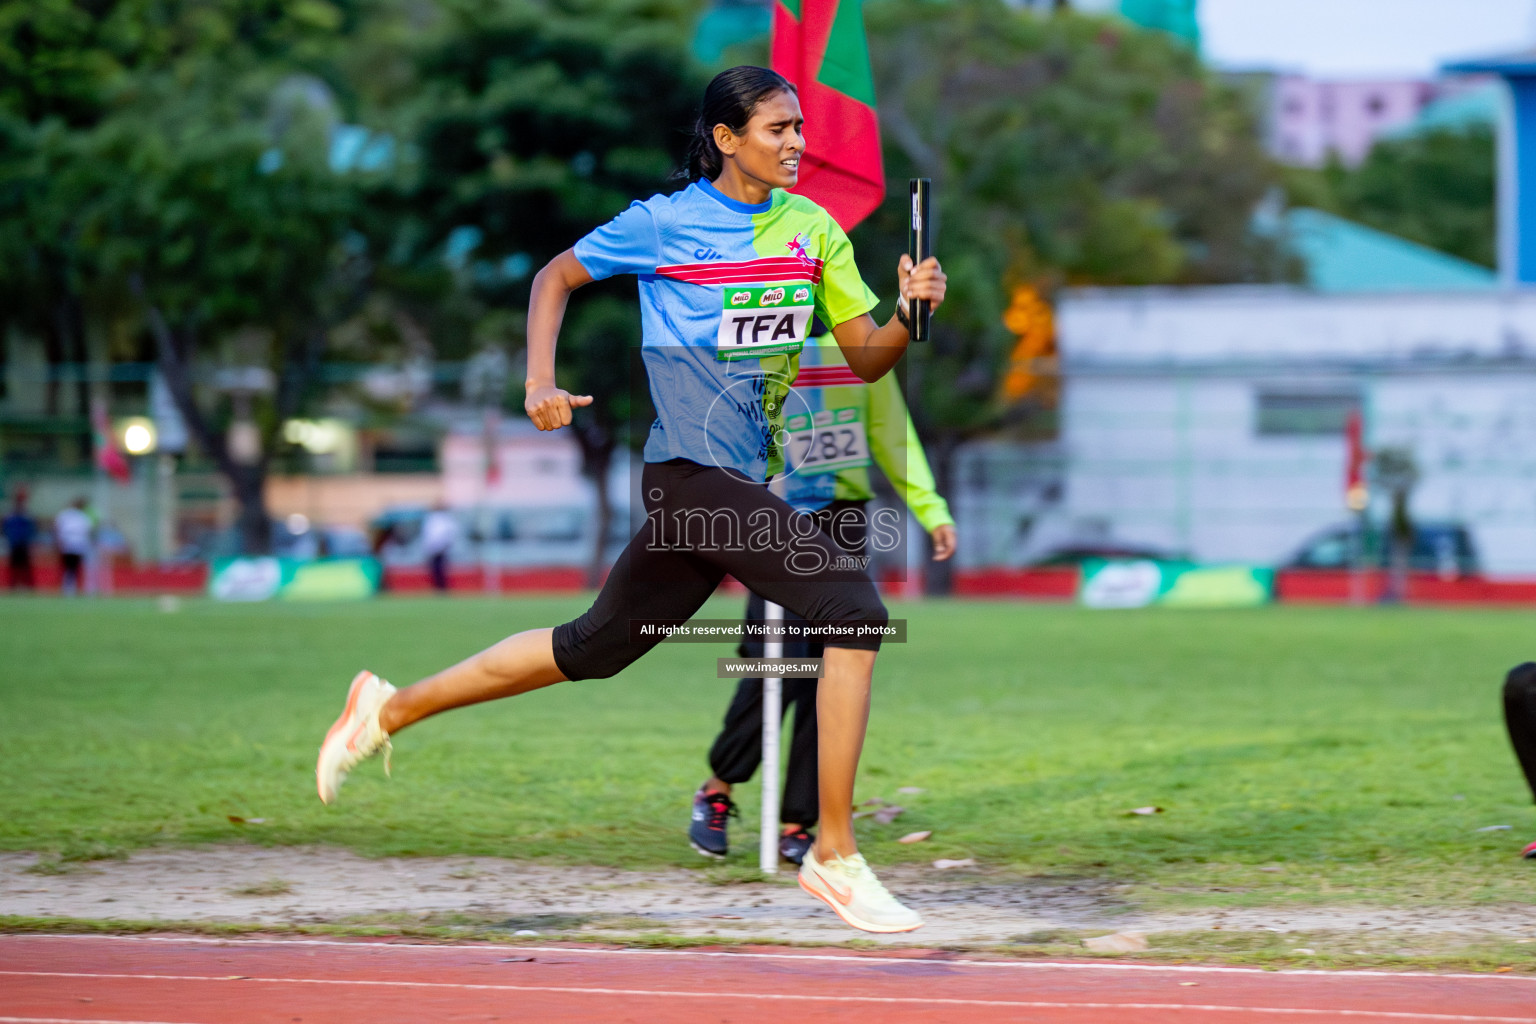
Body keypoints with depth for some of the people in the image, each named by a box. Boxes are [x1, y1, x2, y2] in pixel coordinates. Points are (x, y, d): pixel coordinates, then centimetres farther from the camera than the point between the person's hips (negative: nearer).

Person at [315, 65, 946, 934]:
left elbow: (868, 359, 9)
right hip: (696, 473, -7)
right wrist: (542, 383, -4)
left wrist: (911, 312, -12)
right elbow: (557, 276, 8)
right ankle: (835, 855, -14)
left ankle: (392, 708, 32)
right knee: (857, 611, -19)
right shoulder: (664, 224, -6)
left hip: (744, 483, 7)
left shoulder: (814, 229, 8)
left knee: (595, 648, 17)